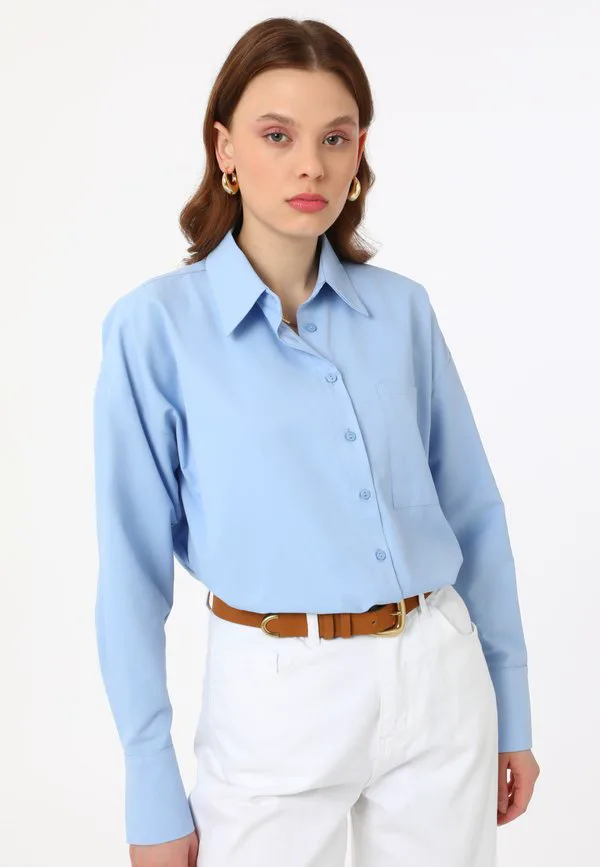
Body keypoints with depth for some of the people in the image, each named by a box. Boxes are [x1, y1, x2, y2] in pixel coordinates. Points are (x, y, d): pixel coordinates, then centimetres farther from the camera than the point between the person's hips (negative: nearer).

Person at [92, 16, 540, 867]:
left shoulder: (402, 309, 1)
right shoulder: (156, 324, -8)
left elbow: (473, 514, 7)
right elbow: (134, 564, -7)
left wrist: (511, 708, 11)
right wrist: (153, 793, -5)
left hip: (440, 682, 4)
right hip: (278, 698, -3)